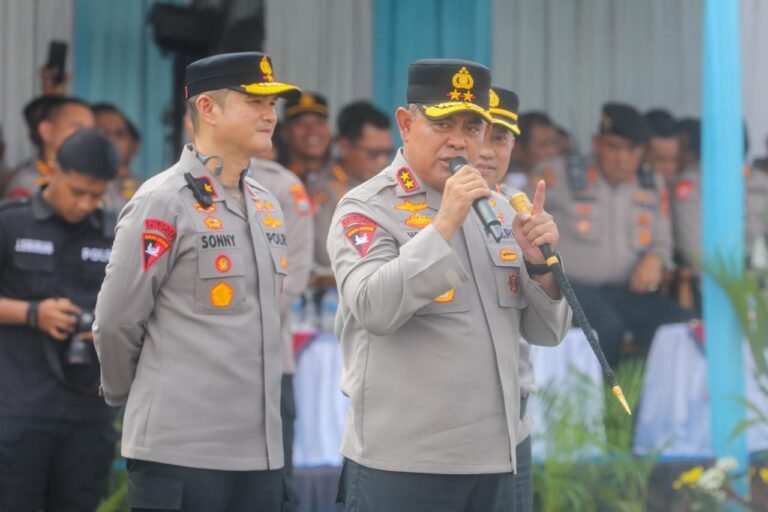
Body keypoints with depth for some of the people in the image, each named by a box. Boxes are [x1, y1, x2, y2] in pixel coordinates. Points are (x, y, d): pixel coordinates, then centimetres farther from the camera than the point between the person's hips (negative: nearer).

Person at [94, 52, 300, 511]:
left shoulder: (268, 206, 14)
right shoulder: (164, 202, -9)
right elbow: (116, 322, -6)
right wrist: (129, 395, 7)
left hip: (262, 453, 7)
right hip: (180, 453, -7)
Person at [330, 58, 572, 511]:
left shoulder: (500, 210, 13)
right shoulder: (366, 209, -4)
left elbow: (547, 332, 13)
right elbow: (373, 309, -20)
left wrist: (540, 264, -6)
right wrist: (445, 223, -21)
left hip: (494, 461, 6)